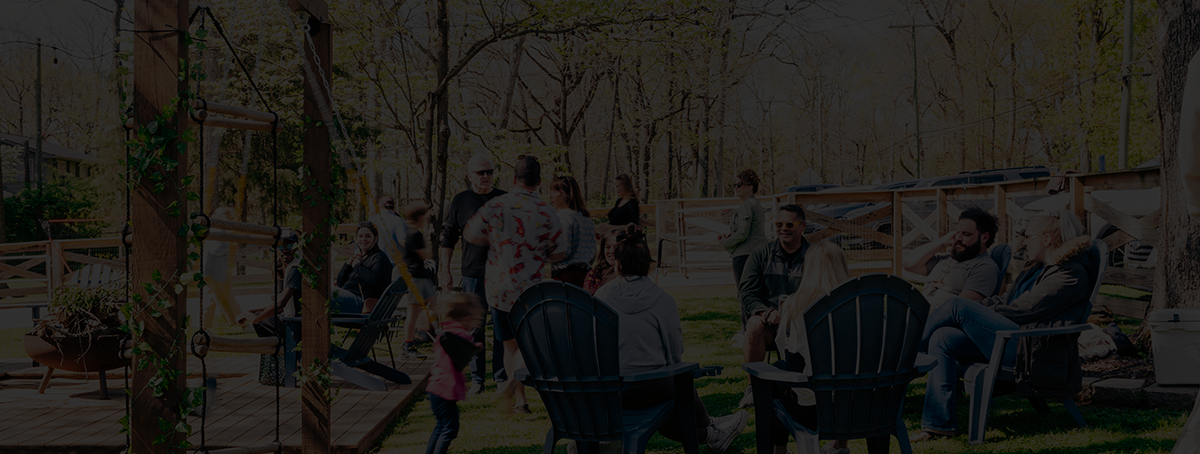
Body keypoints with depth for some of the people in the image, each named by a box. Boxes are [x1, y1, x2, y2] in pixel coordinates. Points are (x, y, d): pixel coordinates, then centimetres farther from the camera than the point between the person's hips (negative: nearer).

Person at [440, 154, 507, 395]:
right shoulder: (461, 201, 6)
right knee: (474, 327, 1)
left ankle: (501, 376, 9)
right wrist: (445, 270, 3)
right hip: (473, 273, 0)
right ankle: (476, 378, 8)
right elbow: (448, 237, 9)